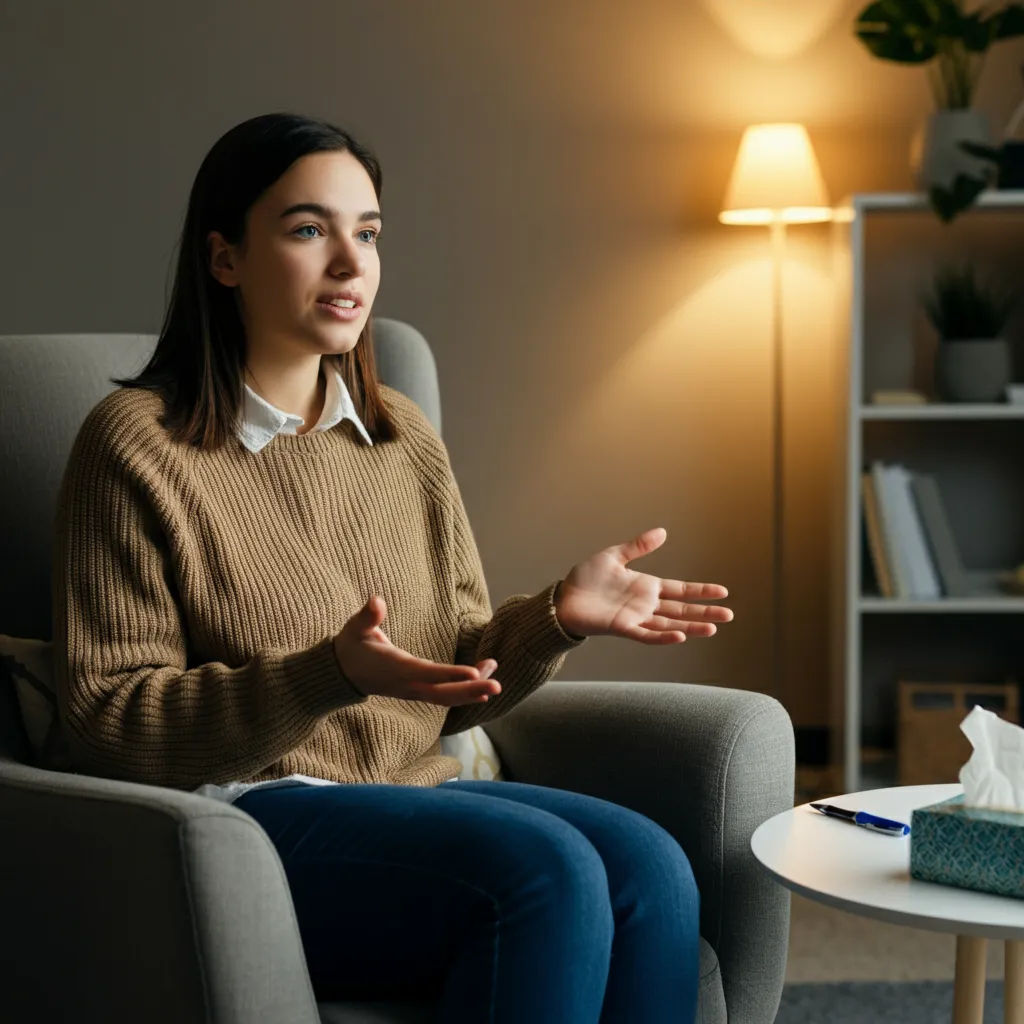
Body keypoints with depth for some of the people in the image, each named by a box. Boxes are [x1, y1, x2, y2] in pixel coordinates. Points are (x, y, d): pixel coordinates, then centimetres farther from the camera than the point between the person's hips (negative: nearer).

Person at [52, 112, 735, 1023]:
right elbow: (110, 725, -8)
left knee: (648, 865, -24)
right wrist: (330, 676, -23)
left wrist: (557, 616, -4)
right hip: (247, 816, -6)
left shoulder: (404, 437, 15)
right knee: (546, 869, -30)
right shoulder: (138, 443, -4)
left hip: (416, 795, 6)